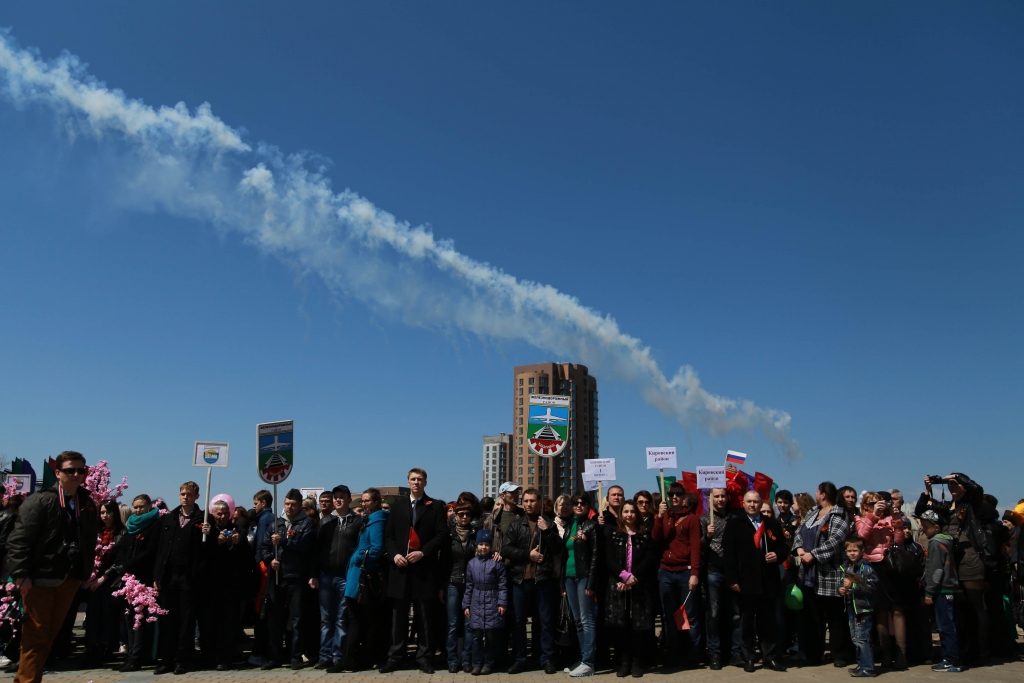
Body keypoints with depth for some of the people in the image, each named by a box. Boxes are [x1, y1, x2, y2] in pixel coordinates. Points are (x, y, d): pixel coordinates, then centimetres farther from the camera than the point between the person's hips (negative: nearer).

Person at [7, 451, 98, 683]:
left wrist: (86, 572, 7)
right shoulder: (40, 501, -9)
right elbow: (19, 539, -13)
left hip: (70, 578, 6)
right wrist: (21, 573, -17)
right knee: (36, 636, -1)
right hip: (40, 577, -6)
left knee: (50, 634, 14)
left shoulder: (87, 505, 7)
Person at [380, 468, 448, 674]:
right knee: (398, 615, 5)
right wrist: (394, 554, -7)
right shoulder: (398, 505, 13)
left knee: (424, 616, 4)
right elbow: (388, 535, 10)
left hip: (424, 568, -2)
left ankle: (423, 657, 12)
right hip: (400, 566, 2)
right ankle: (394, 656, 12)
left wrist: (423, 552, -13)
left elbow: (442, 534, -3)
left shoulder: (436, 506, 5)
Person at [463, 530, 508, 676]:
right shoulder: (471, 563, 6)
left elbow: (503, 584, -4)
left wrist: (502, 603, -9)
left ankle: (489, 663, 15)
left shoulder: (497, 562, -4)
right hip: (476, 604, 3)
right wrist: (466, 605, 9)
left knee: (490, 634, 2)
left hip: (492, 604, -3)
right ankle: (477, 663, 13)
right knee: (477, 634, 3)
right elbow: (469, 586, 10)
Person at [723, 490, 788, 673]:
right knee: (746, 622, 7)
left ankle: (769, 657, 19)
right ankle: (748, 659, 14)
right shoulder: (734, 525, 0)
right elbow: (728, 554, -6)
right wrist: (732, 579, -13)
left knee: (768, 621, 10)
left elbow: (783, 547, 16)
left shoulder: (773, 524, 11)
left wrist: (777, 555, -7)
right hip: (746, 582, -3)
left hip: (768, 582, 3)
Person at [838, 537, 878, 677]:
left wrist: (853, 585, -26)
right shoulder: (845, 567, 10)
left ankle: (867, 668, 2)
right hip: (851, 607, 8)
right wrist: (841, 589, 3)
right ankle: (862, 665, 26)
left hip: (863, 608, -8)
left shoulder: (866, 568, -12)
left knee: (861, 638, -6)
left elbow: (871, 588, -20)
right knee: (855, 639, 15)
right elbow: (841, 584, 23)